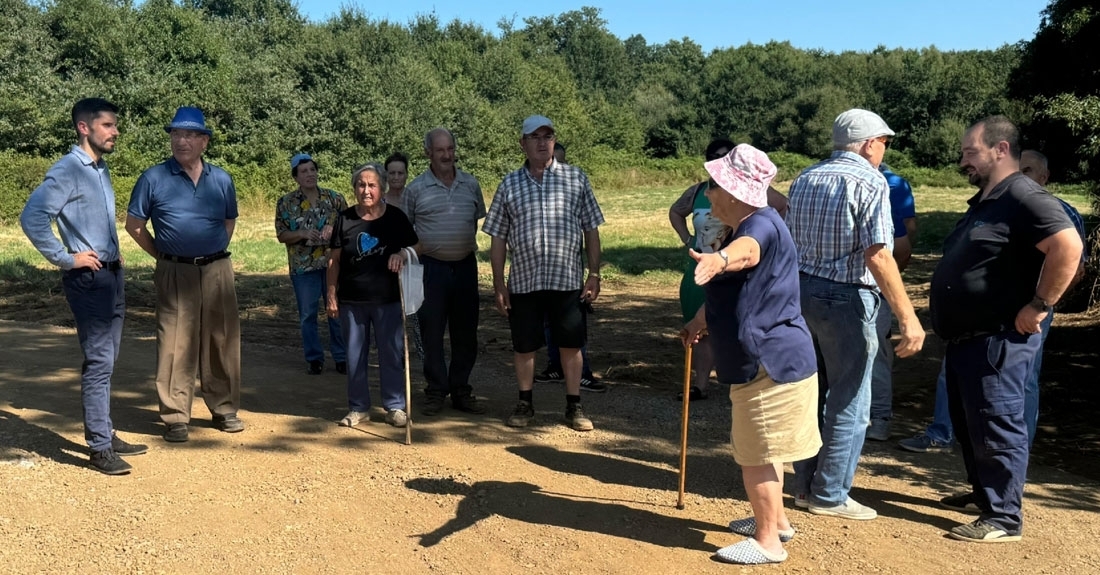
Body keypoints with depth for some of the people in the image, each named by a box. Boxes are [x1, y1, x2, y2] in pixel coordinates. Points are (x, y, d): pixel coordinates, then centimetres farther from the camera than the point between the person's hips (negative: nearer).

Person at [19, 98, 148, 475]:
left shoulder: (101, 169, 13)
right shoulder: (67, 171, -13)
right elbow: (31, 218, -23)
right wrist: (65, 259, -17)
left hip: (111, 274, 9)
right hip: (88, 278, -9)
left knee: (106, 361, 14)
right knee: (99, 362, -7)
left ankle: (105, 434, 25)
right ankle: (100, 448, 0)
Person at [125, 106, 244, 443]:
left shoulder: (222, 180, 8)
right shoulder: (154, 178, -1)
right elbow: (134, 224, 5)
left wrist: (214, 254, 14)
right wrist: (163, 256, 5)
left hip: (217, 271, 3)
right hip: (175, 273, -3)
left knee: (222, 340, 7)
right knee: (176, 344, -2)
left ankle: (224, 410, 20)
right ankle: (175, 417, 8)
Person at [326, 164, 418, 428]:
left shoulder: (395, 217, -1)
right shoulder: (344, 219, 1)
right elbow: (335, 260, 5)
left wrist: (402, 253, -16)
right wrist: (331, 295, 1)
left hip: (388, 299, -1)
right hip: (352, 300, 1)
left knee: (391, 353, 4)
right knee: (355, 354, 9)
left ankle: (395, 406, 17)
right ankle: (358, 407, 21)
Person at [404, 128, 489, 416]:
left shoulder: (471, 184, 7)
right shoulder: (416, 188, -1)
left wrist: (466, 245, 8)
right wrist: (413, 254, -8)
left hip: (465, 265, 3)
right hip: (432, 266, -3)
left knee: (465, 332, 8)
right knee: (432, 333, 2)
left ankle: (460, 390, 20)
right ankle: (435, 392, 14)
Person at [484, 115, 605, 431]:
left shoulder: (576, 178, 4)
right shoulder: (510, 184, 5)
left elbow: (591, 230, 5)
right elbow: (498, 238, 6)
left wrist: (594, 274, -1)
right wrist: (499, 284, 1)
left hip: (568, 279, -1)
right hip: (523, 281, 1)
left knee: (571, 345, 7)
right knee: (524, 346, 10)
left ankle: (574, 406, 21)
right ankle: (525, 404, 27)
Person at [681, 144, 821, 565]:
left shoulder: (762, 224, -22)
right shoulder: (740, 228, 13)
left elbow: (747, 250, -49)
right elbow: (729, 290, 29)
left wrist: (719, 260, -70)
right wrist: (701, 319, 40)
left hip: (771, 362, -11)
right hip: (768, 359, 11)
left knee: (756, 454, 0)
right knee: (758, 450, 23)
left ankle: (768, 542, 14)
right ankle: (775, 520, 39)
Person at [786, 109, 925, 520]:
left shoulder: (804, 179, 12)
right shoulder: (869, 182, -11)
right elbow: (878, 256, -20)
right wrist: (908, 317, -19)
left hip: (802, 292, 8)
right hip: (845, 300, -7)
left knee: (810, 394, 17)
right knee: (848, 404, 4)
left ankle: (805, 485, 26)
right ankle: (829, 496, 12)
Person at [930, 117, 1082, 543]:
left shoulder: (1024, 198, -15)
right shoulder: (984, 202, 17)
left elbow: (1068, 246, -27)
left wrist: (1039, 306, -23)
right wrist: (941, 295, 17)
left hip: (999, 339, -11)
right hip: (965, 338, 11)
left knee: (996, 428, -4)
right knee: (967, 424, 19)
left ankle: (1004, 519, 6)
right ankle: (982, 492, 35)